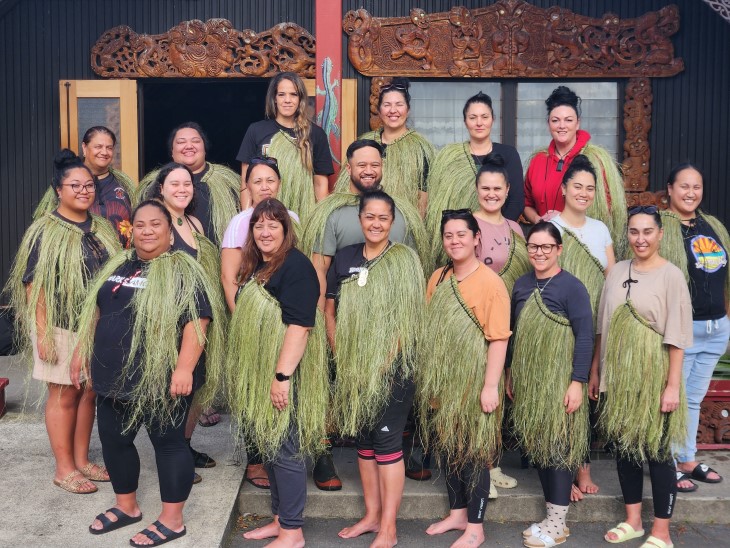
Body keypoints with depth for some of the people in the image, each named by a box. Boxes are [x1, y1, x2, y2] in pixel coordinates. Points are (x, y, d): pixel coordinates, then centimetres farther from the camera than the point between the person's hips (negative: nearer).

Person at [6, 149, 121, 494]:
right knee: (64, 394, 3)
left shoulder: (102, 228, 9)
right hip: (61, 325, -5)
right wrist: (43, 333, -16)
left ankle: (82, 460, 25)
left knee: (89, 392, 11)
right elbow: (34, 284, -11)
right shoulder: (45, 231, -8)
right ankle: (64, 468, 15)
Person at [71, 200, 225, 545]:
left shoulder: (183, 270, -11)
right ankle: (126, 507, 36)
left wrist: (184, 367, -26)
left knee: (168, 442, 3)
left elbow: (197, 319, -19)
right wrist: (82, 350, 20)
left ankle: (172, 520, 16)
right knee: (113, 440, 16)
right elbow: (96, 310, 22)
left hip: (162, 378, -8)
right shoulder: (118, 266, 13)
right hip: (114, 374, 8)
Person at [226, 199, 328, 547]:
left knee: (284, 450, -1)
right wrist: (245, 374, 20)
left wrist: (282, 376, -26)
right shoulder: (256, 267, 14)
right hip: (258, 375, 9)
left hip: (284, 376, -9)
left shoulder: (295, 265, -14)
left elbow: (300, 324, -22)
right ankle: (279, 519, 29)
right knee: (268, 448, 15)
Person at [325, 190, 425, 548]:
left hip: (392, 368, -5)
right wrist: (342, 357, 2)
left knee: (387, 442, 0)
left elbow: (409, 319, -10)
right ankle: (371, 515, 28)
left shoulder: (404, 260, -6)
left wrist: (385, 362, -13)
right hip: (353, 370, 5)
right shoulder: (344, 258, 6)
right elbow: (330, 311, 10)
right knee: (363, 439, 14)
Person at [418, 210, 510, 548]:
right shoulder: (437, 278, 7)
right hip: (441, 381, 6)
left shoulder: (490, 282, -13)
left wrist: (491, 386, -18)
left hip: (473, 383, -6)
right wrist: (427, 374, 13)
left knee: (473, 453, 5)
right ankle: (457, 513, 34)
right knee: (448, 448, 16)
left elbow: (498, 339, -16)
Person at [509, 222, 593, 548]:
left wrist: (578, 382, -16)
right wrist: (511, 373, 15)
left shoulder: (571, 286, -10)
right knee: (536, 446, 10)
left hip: (559, 382, -6)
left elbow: (585, 337, -12)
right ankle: (552, 517, 24)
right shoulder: (522, 285, 8)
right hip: (527, 382, 6)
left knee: (558, 447, 1)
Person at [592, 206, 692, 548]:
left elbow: (676, 337, -11)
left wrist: (672, 385, -15)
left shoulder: (671, 275, -8)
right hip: (618, 377, 5)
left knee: (656, 451, 2)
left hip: (653, 378, -5)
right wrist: (595, 369, 11)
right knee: (623, 447, 13)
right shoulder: (617, 272, 6)